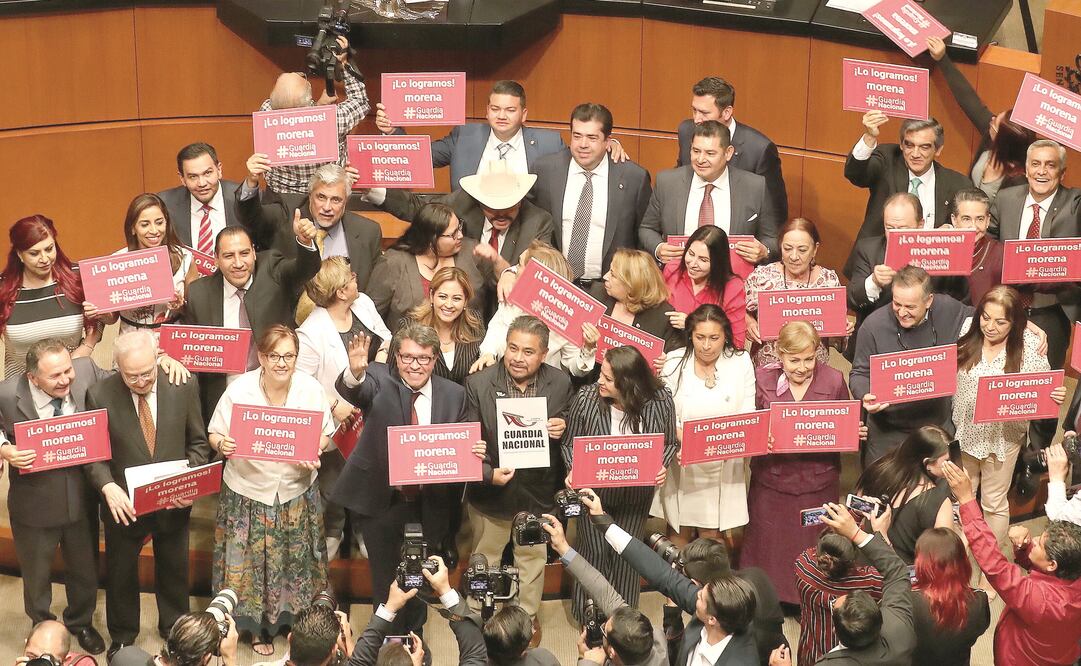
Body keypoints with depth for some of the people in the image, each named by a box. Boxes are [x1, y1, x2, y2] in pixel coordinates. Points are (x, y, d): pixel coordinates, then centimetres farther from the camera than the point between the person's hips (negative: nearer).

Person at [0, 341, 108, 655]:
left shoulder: (87, 372, -19)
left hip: (81, 498, 2)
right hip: (35, 504, -2)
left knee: (84, 568, 26)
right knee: (36, 574, 22)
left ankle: (81, 622, 55)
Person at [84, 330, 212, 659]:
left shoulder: (184, 387, -14)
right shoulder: (100, 395, -17)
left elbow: (198, 443, -4)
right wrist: (107, 486, -27)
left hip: (174, 504, 1)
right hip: (124, 504, -1)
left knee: (174, 570, 23)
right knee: (120, 573, 20)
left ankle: (174, 628, 48)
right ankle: (122, 635, 46)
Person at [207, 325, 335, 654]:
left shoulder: (310, 388, -10)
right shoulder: (239, 389, -14)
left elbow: (325, 433, 1)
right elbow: (214, 433, -5)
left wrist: (315, 451, -20)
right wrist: (222, 444, -28)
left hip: (296, 491, 1)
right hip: (248, 492, -1)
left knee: (295, 559, 15)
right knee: (251, 560, 10)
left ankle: (294, 619, 37)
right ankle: (256, 625, 31)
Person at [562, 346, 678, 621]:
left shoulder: (660, 401, -20)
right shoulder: (585, 398, -24)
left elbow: (670, 444, -3)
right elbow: (570, 444, -8)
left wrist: (661, 467, -21)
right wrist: (574, 471, -25)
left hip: (635, 493, 1)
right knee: (595, 551, 10)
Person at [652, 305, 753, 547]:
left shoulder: (741, 362, -3)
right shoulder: (675, 362, -5)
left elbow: (747, 415, -2)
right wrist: (681, 437, -27)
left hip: (723, 466, 0)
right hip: (683, 464, 0)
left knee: (712, 535, 5)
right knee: (680, 531, 9)